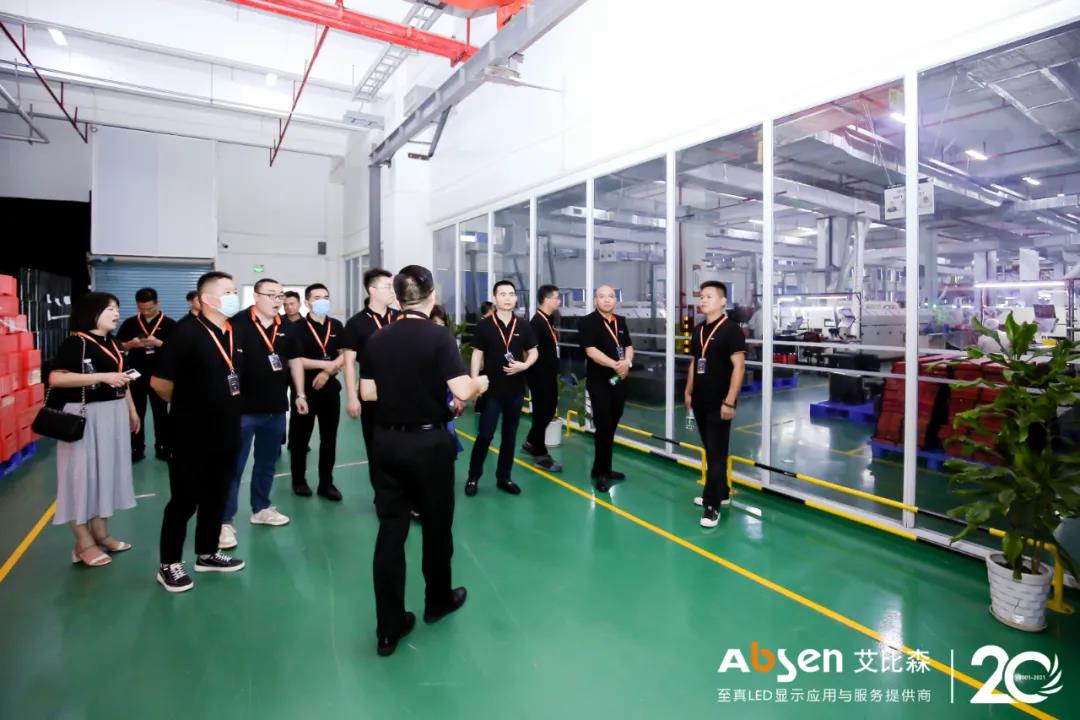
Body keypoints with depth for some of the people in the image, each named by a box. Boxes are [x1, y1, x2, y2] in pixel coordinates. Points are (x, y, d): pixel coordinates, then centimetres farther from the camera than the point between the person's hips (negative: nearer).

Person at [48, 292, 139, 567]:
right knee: (83, 474, 0)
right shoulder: (75, 343, -11)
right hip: (85, 416, -8)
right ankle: (83, 543, 11)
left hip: (114, 415, 8)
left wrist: (132, 411, 21)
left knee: (108, 470, 13)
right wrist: (102, 377, -25)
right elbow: (56, 378, -23)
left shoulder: (114, 344, 12)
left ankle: (101, 533, 26)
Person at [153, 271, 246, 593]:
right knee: (184, 500, 6)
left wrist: (226, 408, 12)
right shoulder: (186, 332, -16)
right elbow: (159, 381, -15)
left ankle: (207, 554, 33)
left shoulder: (234, 332, 4)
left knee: (216, 496, 17)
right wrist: (186, 404, 1)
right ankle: (169, 565, 22)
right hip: (193, 435, -6)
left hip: (226, 432, 6)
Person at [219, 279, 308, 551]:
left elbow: (295, 360, 15)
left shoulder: (287, 327, 6)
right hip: (243, 408, -5)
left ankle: (261, 508, 34)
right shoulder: (237, 324, -12)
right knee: (234, 466, 3)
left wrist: (300, 394, 13)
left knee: (267, 463, 18)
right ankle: (225, 521, 12)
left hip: (276, 407, 6)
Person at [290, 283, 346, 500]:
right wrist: (327, 364, -15)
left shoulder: (337, 326, 7)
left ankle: (326, 483, 16)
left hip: (330, 387, 3)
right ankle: (299, 480, 23)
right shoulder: (298, 328, -5)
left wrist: (327, 372, -12)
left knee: (329, 437, 7)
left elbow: (344, 356, 3)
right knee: (301, 436, 7)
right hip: (305, 388, -3)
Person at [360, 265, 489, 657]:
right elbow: (462, 391, -23)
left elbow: (367, 393, 5)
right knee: (436, 524, 15)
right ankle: (438, 600, 35)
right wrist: (479, 383, -1)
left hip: (387, 440, 4)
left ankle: (388, 627, 16)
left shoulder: (377, 339, 2)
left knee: (390, 529, 9)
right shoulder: (439, 336, -14)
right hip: (430, 441, -4)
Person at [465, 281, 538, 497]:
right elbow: (477, 355, -3)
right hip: (491, 389, -3)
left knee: (510, 435, 11)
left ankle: (503, 477, 24)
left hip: (516, 390, 3)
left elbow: (534, 352, 11)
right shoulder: (484, 325, -4)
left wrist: (525, 365, -10)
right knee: (485, 435, -1)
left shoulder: (524, 326, 3)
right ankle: (473, 477, 17)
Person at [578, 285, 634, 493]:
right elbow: (591, 351, -17)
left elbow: (628, 346, 12)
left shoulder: (621, 321, 12)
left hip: (619, 381, 6)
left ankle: (604, 469, 24)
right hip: (598, 382, -6)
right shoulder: (587, 322, -8)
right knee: (603, 426, -5)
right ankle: (601, 473, 6)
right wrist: (615, 364, -23)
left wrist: (627, 362, -9)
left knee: (611, 426, 12)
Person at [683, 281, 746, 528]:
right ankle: (722, 493, 30)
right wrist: (689, 392, 16)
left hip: (719, 403, -7)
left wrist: (729, 401, -19)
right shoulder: (698, 330, 10)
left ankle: (713, 505, 5)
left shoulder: (731, 329, -11)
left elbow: (739, 367, -15)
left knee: (716, 453, -2)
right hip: (700, 402, 7)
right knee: (711, 451, 15)